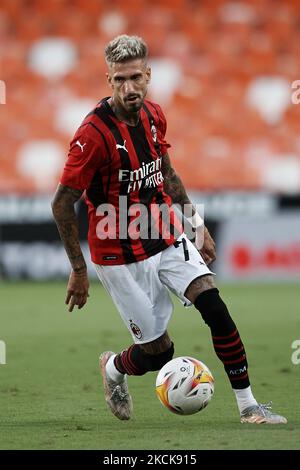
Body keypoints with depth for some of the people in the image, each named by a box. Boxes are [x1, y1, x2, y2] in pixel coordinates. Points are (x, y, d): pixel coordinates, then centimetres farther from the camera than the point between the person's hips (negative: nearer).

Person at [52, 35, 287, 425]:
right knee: (157, 352, -1)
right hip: (122, 257, -5)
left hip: (168, 240, 5)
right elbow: (62, 204, -16)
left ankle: (248, 407, -6)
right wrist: (79, 271, -13)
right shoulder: (94, 132, -21)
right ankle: (113, 369, 35)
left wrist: (197, 223, 17)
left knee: (215, 307, -15)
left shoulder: (154, 115, 0)